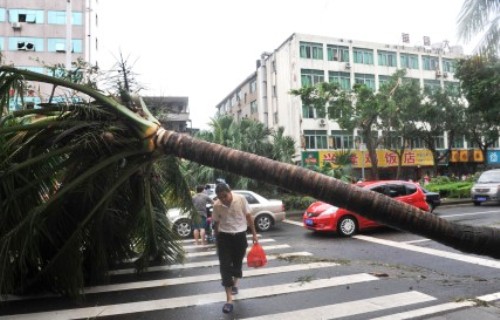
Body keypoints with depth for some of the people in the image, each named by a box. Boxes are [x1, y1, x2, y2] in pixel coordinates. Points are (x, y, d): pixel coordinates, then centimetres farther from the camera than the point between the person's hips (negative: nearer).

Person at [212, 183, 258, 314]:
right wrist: (217, 240, 8)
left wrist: (254, 234, 0)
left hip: (240, 235, 0)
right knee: (225, 266, -5)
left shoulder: (241, 199, -13)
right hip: (224, 237, 0)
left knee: (238, 262, 15)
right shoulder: (217, 205, -11)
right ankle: (229, 299, 0)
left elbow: (248, 216, -3)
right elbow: (216, 223, 2)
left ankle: (235, 284, 44)